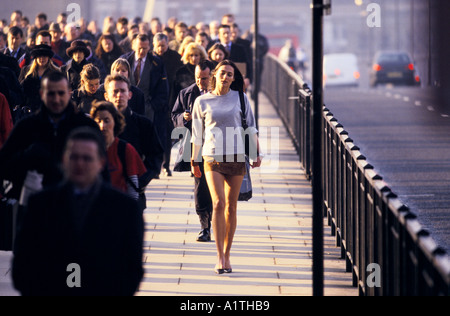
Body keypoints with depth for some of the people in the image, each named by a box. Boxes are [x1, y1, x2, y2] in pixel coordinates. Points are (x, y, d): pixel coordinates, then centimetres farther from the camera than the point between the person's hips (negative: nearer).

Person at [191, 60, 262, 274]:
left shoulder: (240, 98, 5)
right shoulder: (202, 102, 4)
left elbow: (250, 127, 11)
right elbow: (197, 134, 11)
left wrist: (256, 154, 6)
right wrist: (194, 161, 14)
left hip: (236, 157, 1)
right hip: (213, 158, -1)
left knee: (231, 207, 5)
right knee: (218, 204, -15)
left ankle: (227, 254, 15)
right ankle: (219, 256, -15)